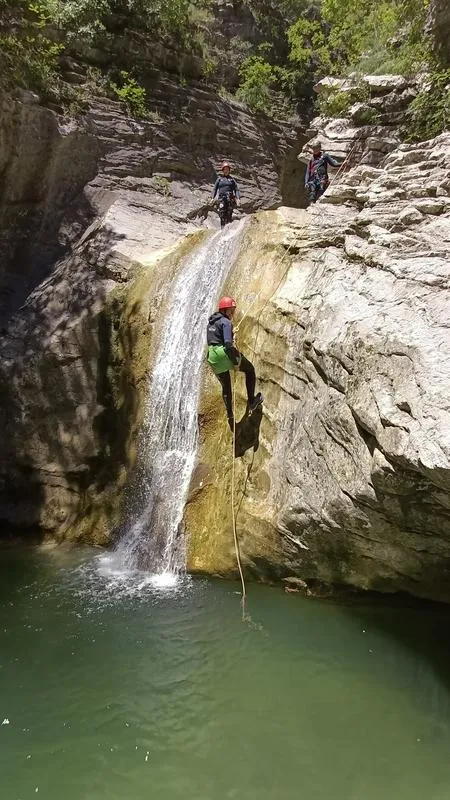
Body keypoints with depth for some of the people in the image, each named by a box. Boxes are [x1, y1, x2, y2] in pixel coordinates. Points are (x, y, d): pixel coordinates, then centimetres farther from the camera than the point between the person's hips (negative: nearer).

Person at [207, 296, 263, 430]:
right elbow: (228, 343, -22)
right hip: (224, 353, -8)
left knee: (226, 387, 20)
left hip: (212, 357, 8)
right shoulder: (226, 322, -12)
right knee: (250, 369, 17)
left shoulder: (211, 321, 14)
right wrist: (235, 361, -16)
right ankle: (251, 401, 17)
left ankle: (230, 417, 18)